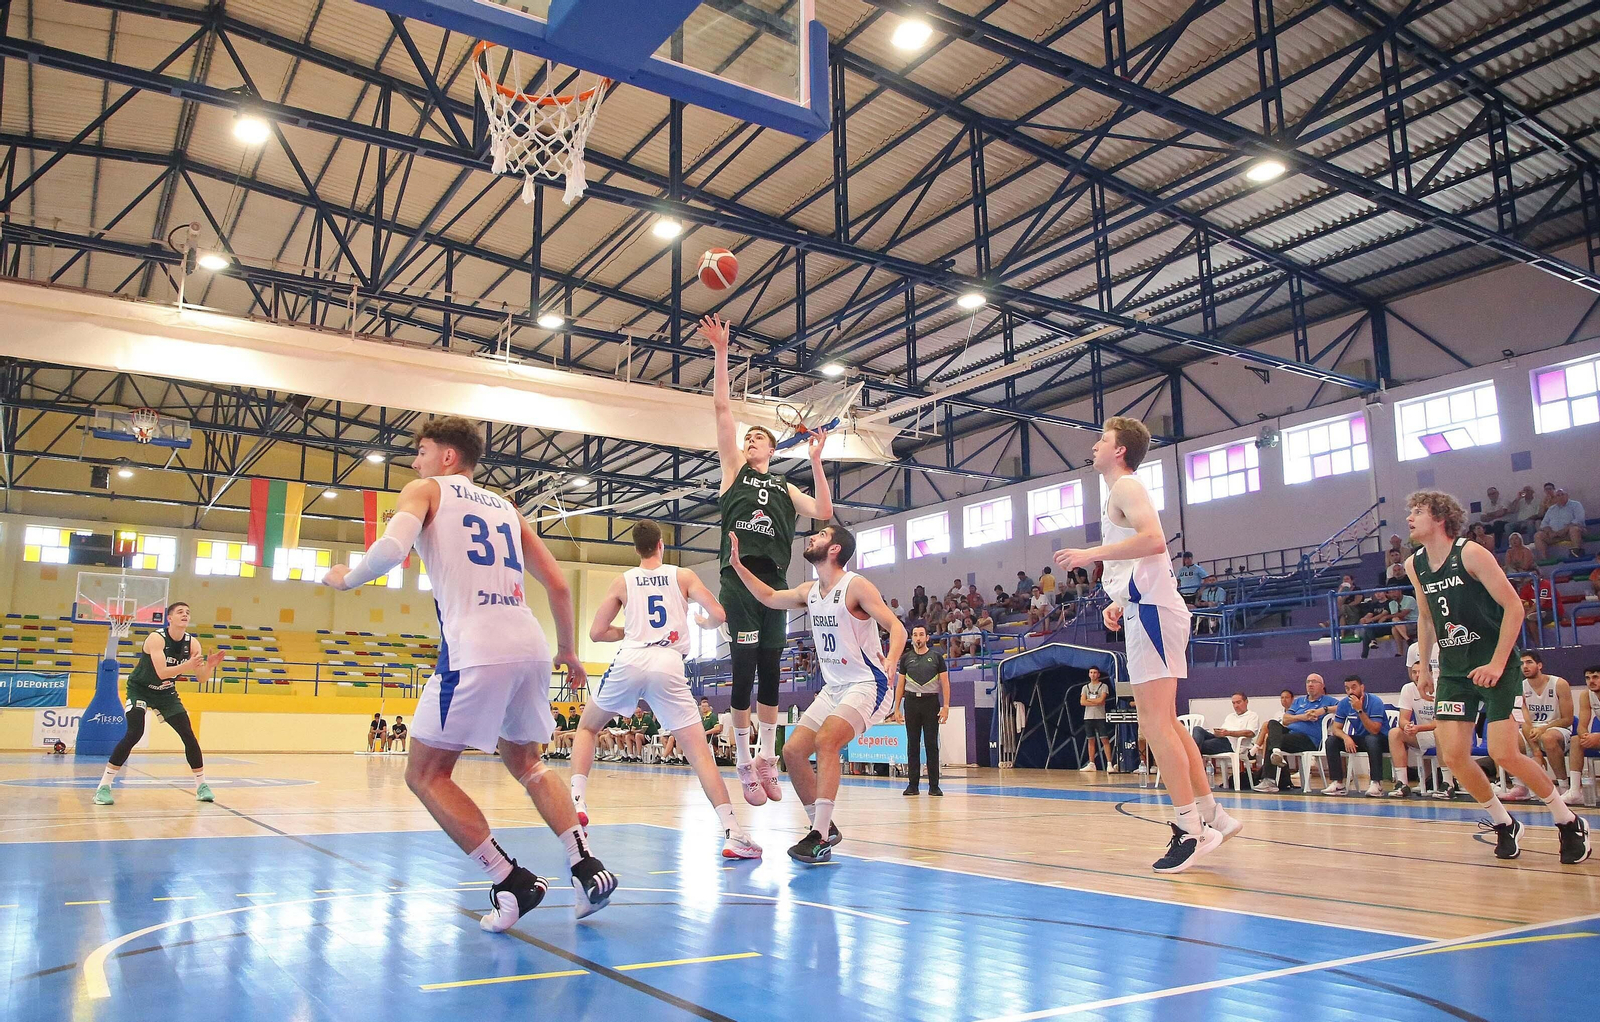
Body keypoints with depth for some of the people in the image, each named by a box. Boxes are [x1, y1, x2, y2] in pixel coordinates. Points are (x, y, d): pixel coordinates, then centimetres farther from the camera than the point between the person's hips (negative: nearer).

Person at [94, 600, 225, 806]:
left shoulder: (192, 643, -11)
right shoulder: (156, 638, -25)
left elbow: (202, 678, -9)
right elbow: (162, 672, -36)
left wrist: (209, 665, -30)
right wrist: (188, 665, -50)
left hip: (166, 693, 5)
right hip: (140, 689, -5)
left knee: (188, 735, -2)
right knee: (134, 734, -23)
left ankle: (202, 785, 8)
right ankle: (104, 786, -13)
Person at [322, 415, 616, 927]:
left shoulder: (425, 490, 10)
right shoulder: (505, 507, 25)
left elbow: (392, 548, -11)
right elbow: (558, 585, 20)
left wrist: (347, 578, 9)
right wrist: (568, 652, 31)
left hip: (474, 650, -6)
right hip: (531, 645, 7)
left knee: (426, 774, 9)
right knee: (525, 761, 26)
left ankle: (513, 883, 2)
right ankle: (586, 867, 12)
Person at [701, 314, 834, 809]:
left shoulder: (786, 487, 22)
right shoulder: (734, 468, 15)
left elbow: (824, 513, 7)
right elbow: (722, 407, 7)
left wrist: (816, 463, 1)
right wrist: (721, 353, 1)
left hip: (774, 580, 3)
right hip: (739, 577, -3)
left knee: (771, 669, 3)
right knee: (744, 666, -7)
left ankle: (766, 758, 13)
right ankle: (744, 762, -1)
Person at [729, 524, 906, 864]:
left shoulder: (856, 586, -15)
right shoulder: (809, 592, 8)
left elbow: (896, 626, -22)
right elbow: (770, 597, 25)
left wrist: (891, 659, -42)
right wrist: (737, 565, 16)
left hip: (868, 684, -8)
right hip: (834, 687, 8)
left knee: (825, 741, -27)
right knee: (793, 751, 1)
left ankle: (820, 839, -24)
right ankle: (823, 827, 15)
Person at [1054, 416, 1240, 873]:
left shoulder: (1125, 486, -6)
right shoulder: (1122, 493, 25)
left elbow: (1153, 539, -25)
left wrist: (1092, 554, -22)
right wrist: (1119, 603, 19)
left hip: (1150, 611, -11)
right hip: (1145, 609, 11)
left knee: (1155, 724, -12)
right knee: (1165, 723, 14)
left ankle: (1190, 828, -10)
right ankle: (1211, 815, 19)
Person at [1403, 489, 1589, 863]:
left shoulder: (1470, 553, -14)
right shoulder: (1414, 566, 5)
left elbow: (1514, 606, -14)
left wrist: (1497, 664, -18)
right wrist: (1423, 665, 16)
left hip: (1493, 666, -6)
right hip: (1453, 669, 6)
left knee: (1503, 753, -12)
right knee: (1453, 755, -5)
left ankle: (1570, 823, 11)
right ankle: (1504, 824, 16)